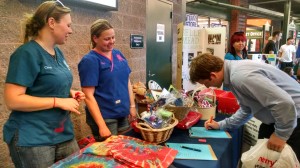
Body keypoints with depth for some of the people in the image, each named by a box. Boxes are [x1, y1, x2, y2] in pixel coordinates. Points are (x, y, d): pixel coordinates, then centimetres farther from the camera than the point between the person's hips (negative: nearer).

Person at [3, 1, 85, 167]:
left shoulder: (57, 52, 9)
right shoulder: (27, 53, -16)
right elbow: (12, 100, -21)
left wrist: (70, 93, 2)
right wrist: (59, 102, -21)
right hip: (32, 139, -7)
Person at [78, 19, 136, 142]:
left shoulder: (118, 54, 6)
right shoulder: (90, 60, -14)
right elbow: (89, 96, -18)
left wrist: (132, 105, 8)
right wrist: (101, 126, -21)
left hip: (123, 114, 6)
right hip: (105, 117, -6)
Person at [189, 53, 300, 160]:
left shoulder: (240, 76, -31)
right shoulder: (234, 71, 1)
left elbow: (285, 103, -32)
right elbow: (246, 110, 13)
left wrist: (281, 135, -19)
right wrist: (220, 125, 12)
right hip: (277, 118, 9)